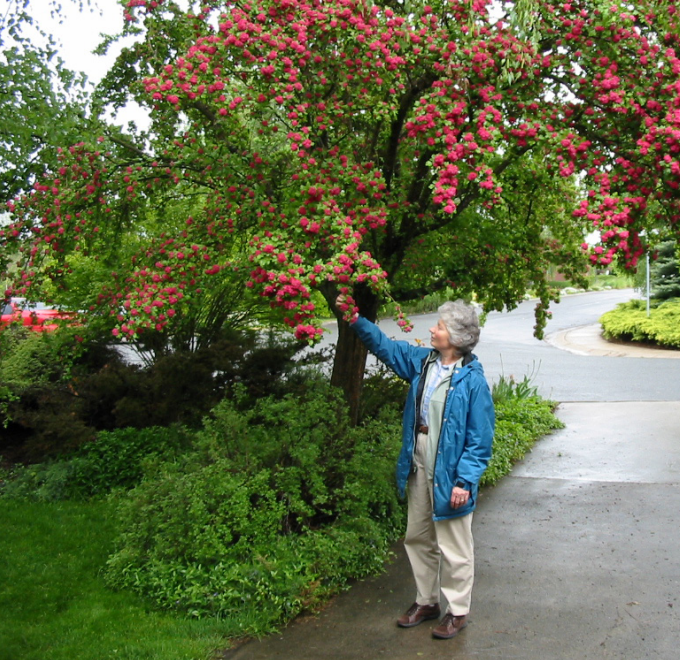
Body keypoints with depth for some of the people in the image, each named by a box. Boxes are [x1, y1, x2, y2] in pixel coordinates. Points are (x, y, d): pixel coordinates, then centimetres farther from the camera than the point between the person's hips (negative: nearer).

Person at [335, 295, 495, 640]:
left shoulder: (471, 379, -18)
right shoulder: (423, 361, 1)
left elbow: (480, 439, -17)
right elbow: (385, 346, 15)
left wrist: (465, 481, -19)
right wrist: (355, 319, 8)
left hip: (449, 475, -7)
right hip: (419, 469, 8)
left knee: (453, 547, 8)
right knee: (418, 538, 20)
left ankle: (457, 611, 27)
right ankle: (426, 601, 38)